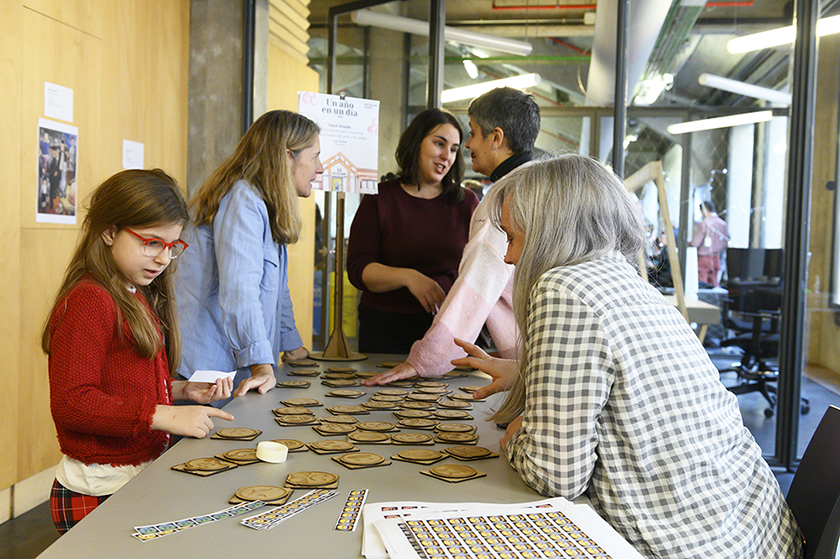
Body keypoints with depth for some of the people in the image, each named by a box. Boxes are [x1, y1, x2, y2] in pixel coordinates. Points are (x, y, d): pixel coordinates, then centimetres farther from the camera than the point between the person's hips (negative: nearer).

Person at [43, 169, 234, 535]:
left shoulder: (139, 299, 14)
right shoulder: (89, 302, -16)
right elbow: (70, 404, -22)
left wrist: (182, 392, 4)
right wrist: (166, 416, -24)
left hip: (144, 475, 9)